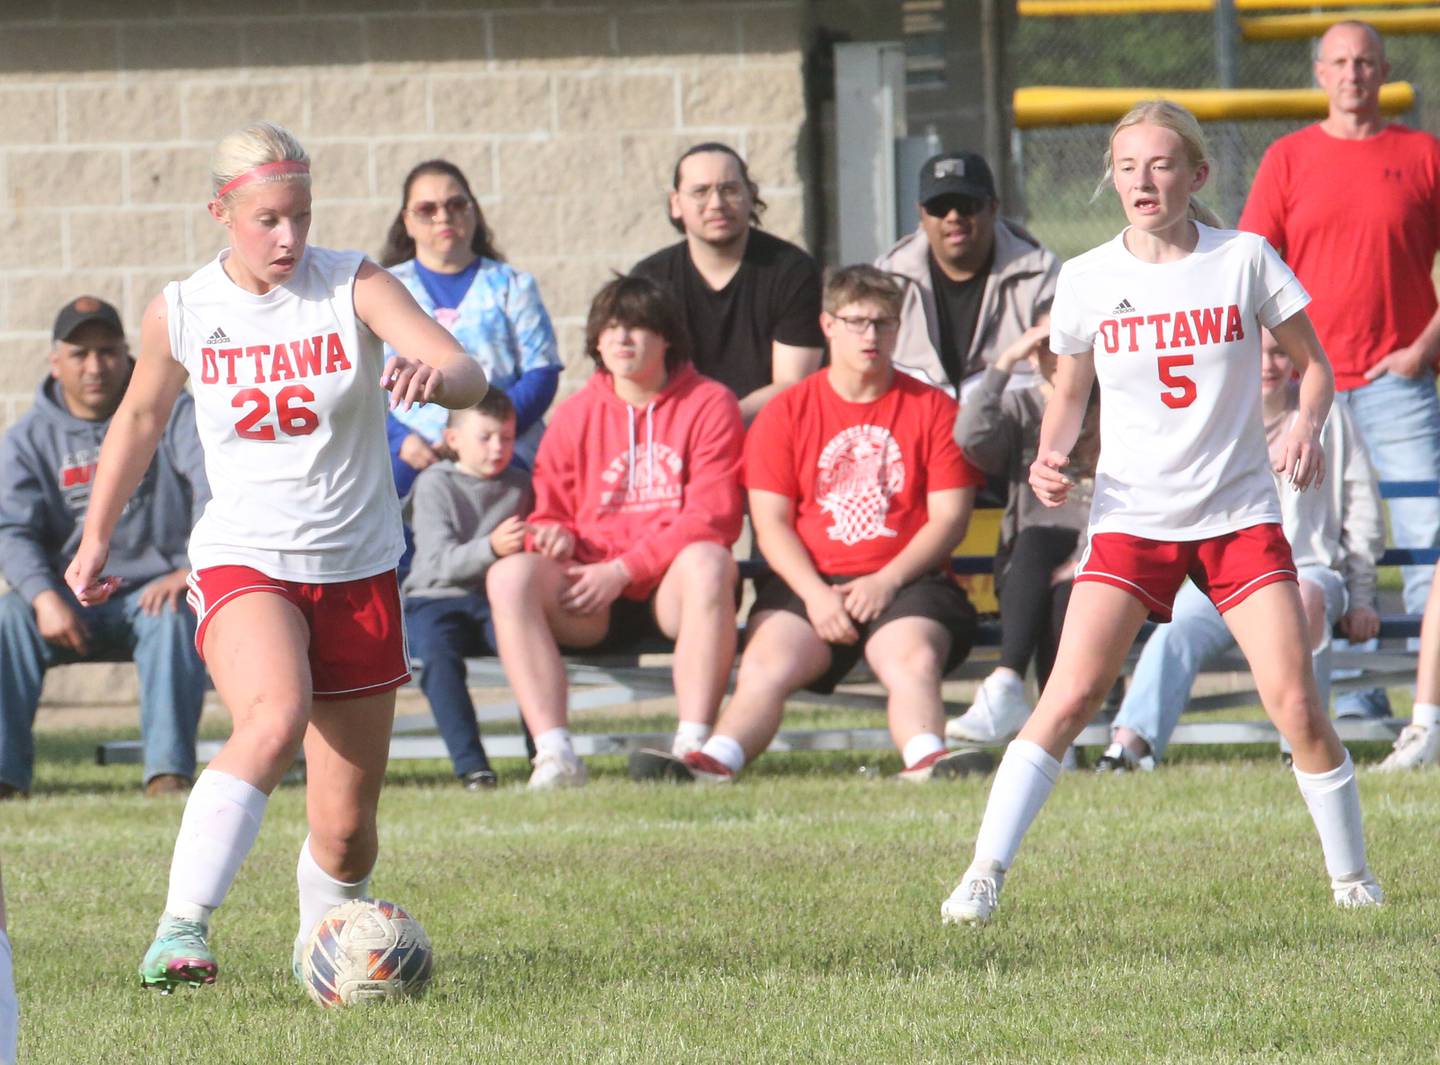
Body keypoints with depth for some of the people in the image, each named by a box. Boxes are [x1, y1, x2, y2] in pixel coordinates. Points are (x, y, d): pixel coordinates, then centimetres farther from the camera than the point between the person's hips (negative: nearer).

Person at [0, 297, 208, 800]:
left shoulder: (172, 414, 2)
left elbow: (214, 489, -13)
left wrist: (192, 569, -32)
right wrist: (45, 598, -27)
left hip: (152, 591, -2)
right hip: (70, 598, 2)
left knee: (173, 617, -35)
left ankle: (169, 772, -41)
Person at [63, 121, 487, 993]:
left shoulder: (354, 287, -7)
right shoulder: (180, 313, -2)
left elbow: (468, 377, -20)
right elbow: (141, 418, 17)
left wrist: (436, 375, -44)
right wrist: (97, 536, 23)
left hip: (358, 571, 1)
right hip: (243, 562, -1)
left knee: (346, 824, 3)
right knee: (273, 718, -34)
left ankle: (325, 939, 33)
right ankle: (182, 928, -41)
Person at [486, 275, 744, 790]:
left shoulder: (709, 405, 3)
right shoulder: (575, 415, 14)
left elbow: (711, 517, -7)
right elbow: (548, 513, 19)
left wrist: (623, 570, -15)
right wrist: (554, 534, -9)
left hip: (672, 589, -3)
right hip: (590, 600, 3)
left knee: (708, 562, -37)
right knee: (510, 575, -26)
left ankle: (694, 743, -39)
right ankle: (555, 754, -37)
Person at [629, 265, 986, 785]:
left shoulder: (931, 409, 11)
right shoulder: (786, 413, 12)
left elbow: (949, 517, 4)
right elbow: (771, 521, 5)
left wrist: (887, 581, -11)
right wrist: (815, 594, -12)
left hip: (905, 581, -1)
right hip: (810, 581, 1)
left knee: (913, 658, -33)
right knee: (765, 664, -27)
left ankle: (925, 759, -56)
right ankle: (716, 760, -48)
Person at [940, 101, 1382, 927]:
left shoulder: (1245, 260, -2)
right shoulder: (1088, 281, 1)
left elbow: (1314, 364, 7)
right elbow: (1070, 393, 14)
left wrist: (1307, 426, -13)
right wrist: (1052, 456, -7)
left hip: (1240, 514, 0)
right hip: (1132, 515, 0)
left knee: (1297, 706, -7)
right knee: (1071, 696, -14)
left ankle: (1352, 875, 13)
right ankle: (985, 874, -11)